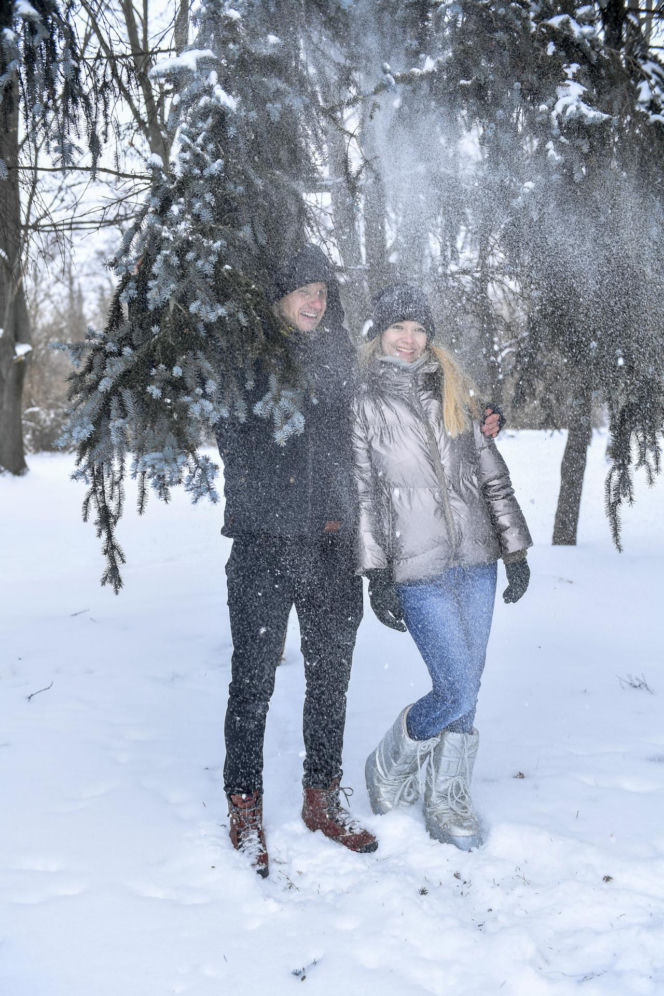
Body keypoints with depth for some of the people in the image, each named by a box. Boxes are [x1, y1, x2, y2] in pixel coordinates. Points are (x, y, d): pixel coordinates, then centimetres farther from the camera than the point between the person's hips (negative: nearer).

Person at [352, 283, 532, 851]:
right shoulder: (363, 403, 2)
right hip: (417, 571, -4)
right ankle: (389, 768, 18)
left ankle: (448, 803, 25)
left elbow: (492, 473, 14)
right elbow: (359, 495, -2)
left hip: (476, 561, 4)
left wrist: (515, 550, 11)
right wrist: (377, 575, -8)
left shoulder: (455, 393, 13)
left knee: (465, 691, 8)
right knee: (458, 692, -9)